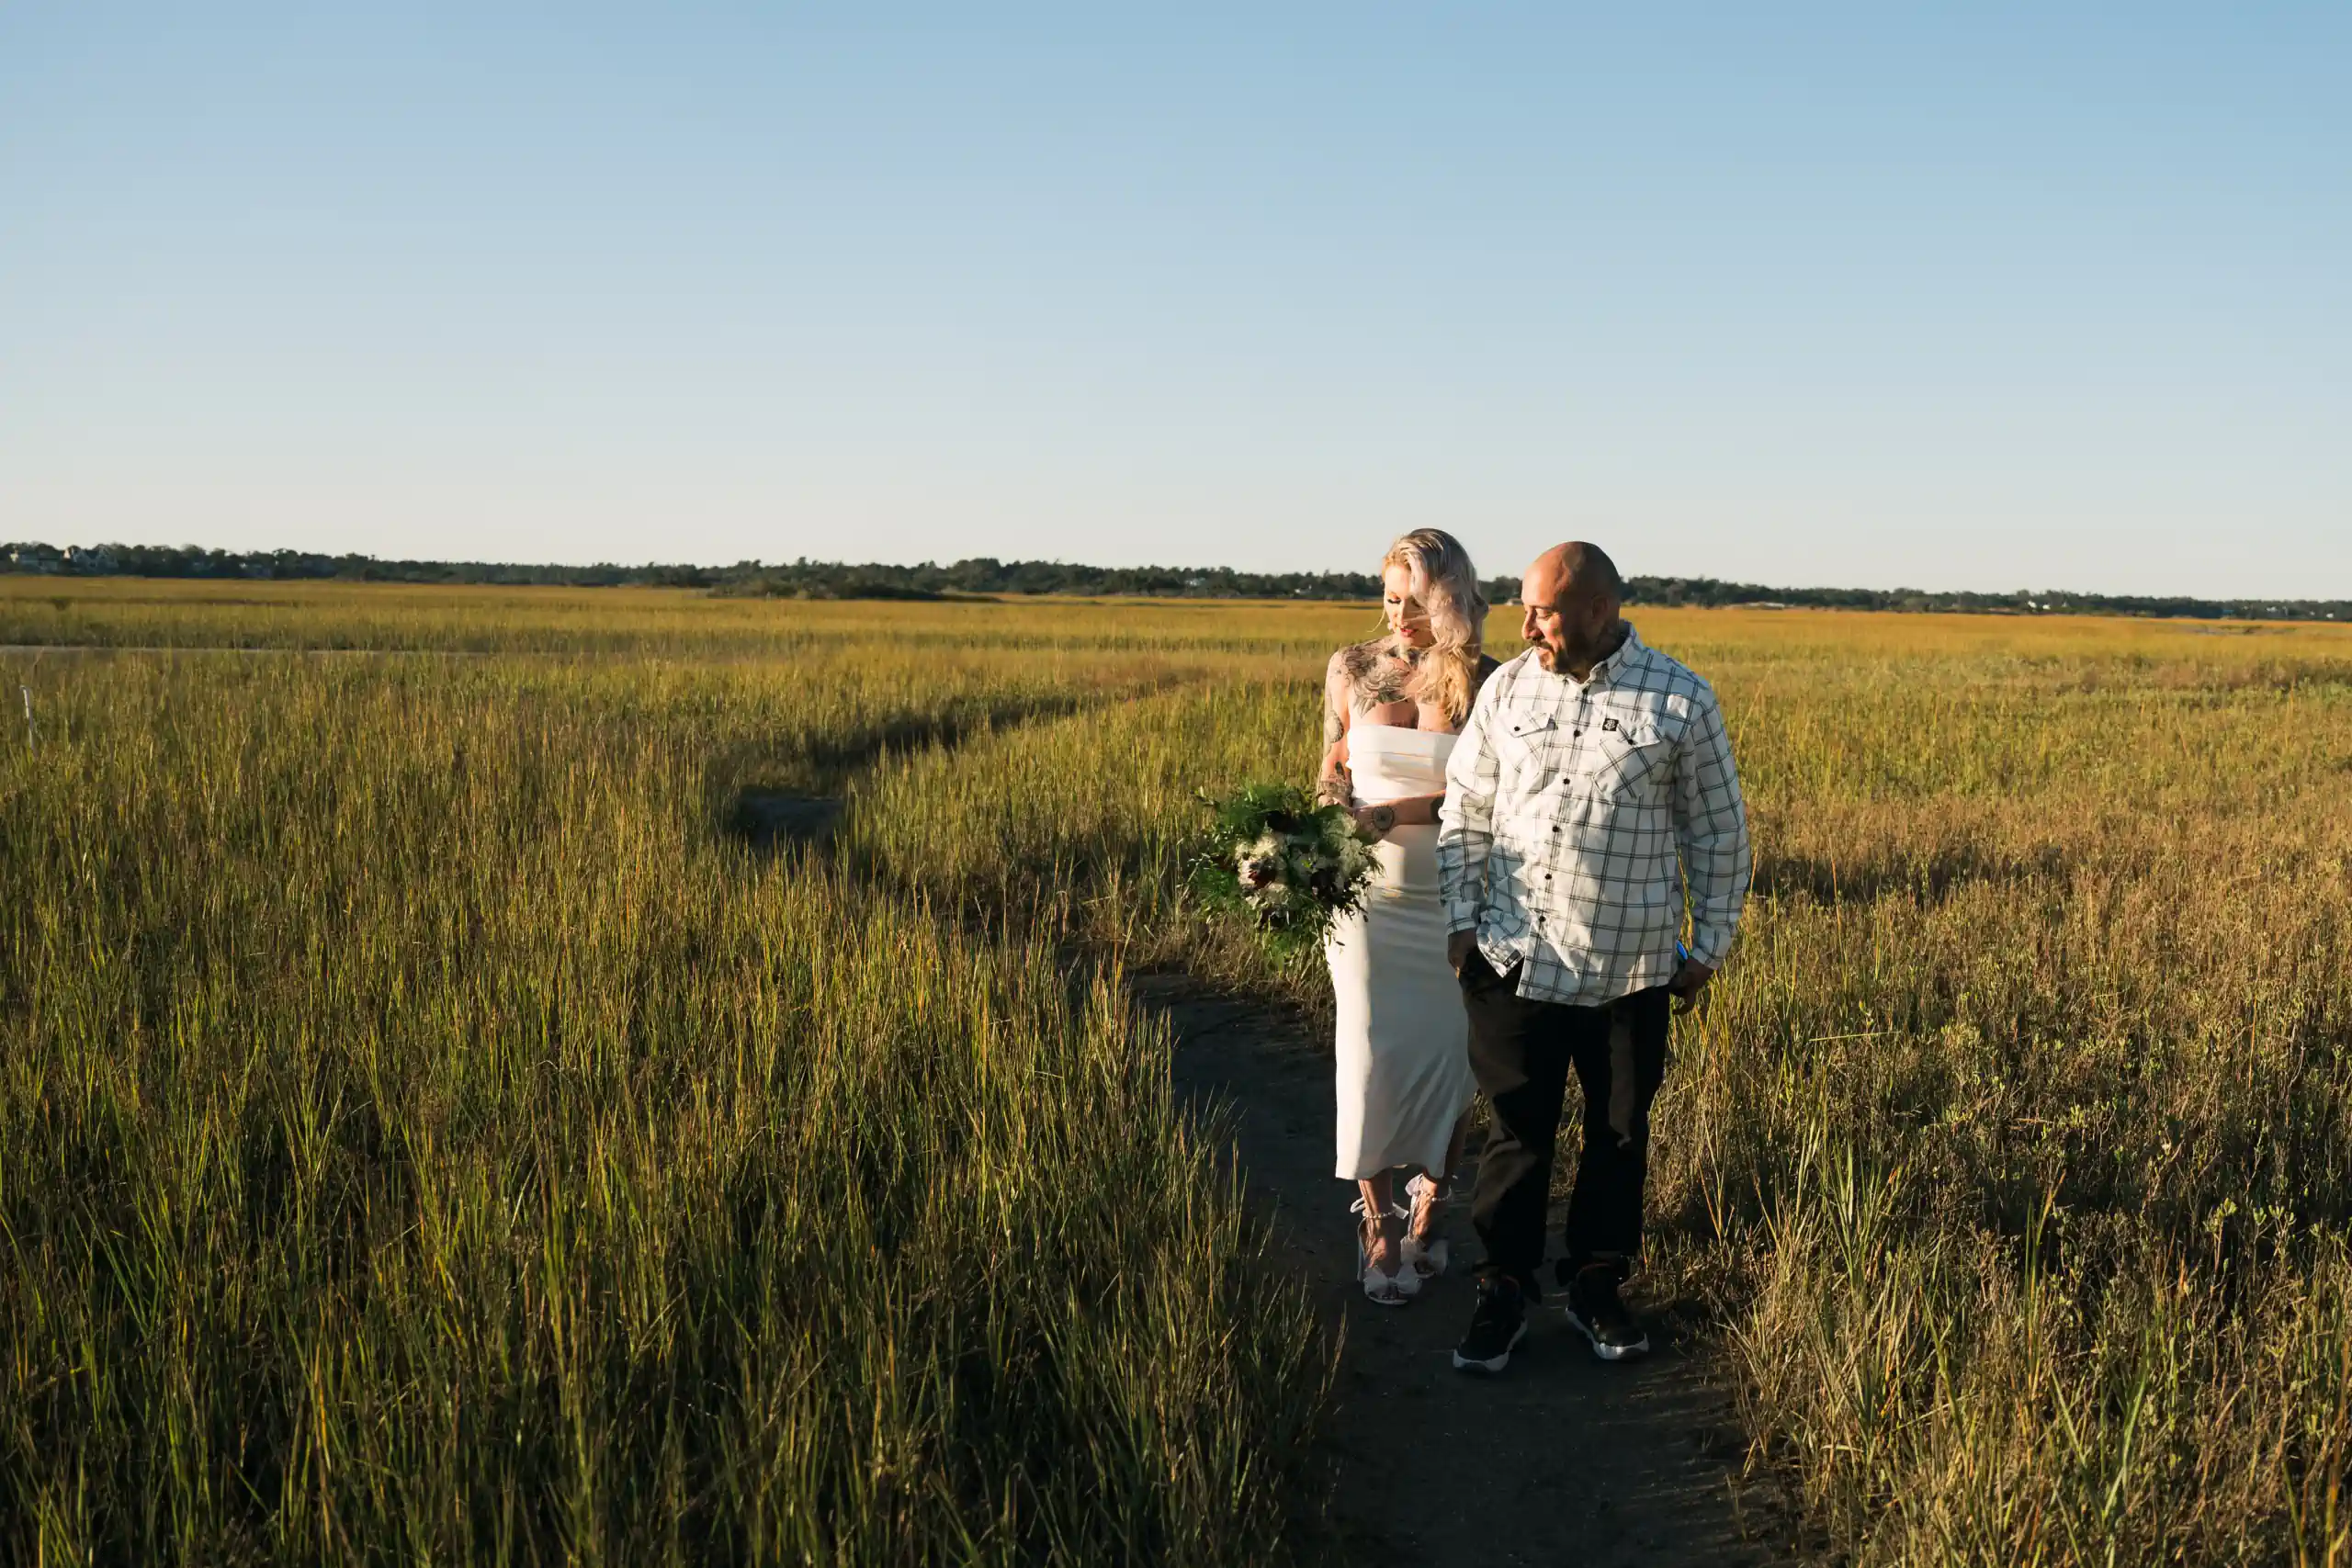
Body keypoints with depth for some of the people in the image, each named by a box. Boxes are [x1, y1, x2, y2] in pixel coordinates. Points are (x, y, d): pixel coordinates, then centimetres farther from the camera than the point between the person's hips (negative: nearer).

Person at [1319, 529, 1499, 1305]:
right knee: (1373, 1052, 1)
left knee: (1445, 1052, 4)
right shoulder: (1352, 668, 1)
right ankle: (1377, 1220, 14)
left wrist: (1394, 813, -22)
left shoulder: (1485, 681, -5)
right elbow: (1332, 774, 9)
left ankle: (1427, 1212, 19)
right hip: (1368, 892, 1)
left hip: (1453, 896, -1)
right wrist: (1327, 810, -11)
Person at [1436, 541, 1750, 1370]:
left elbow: (1717, 834, 3)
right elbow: (1464, 810, 10)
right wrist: (1461, 919, 5)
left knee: (1620, 1134, 12)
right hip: (1513, 960, 1)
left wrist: (1710, 945, 5)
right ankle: (1505, 1288, 21)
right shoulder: (1507, 689, 3)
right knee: (1517, 1132, 7)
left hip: (1628, 969, -1)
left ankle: (1596, 1285, 29)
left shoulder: (1682, 701, -4)